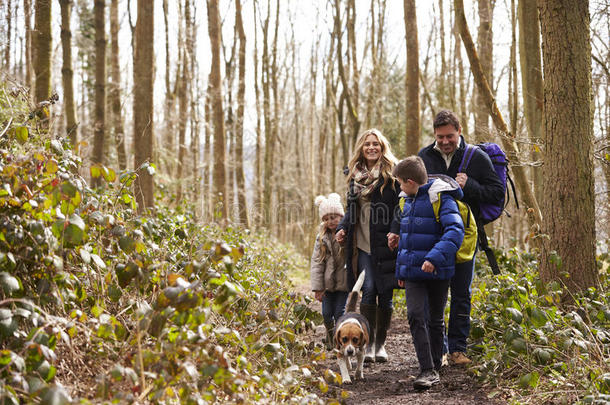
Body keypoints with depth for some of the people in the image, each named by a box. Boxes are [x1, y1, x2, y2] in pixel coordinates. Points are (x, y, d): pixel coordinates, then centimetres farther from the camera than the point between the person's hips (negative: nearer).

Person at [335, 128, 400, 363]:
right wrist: (342, 228, 8)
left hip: (385, 244, -3)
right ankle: (368, 343, -5)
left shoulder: (391, 175, -3)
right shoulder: (355, 175, 13)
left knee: (385, 293, 3)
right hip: (363, 244, 3)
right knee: (368, 290, -7)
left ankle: (381, 344, 15)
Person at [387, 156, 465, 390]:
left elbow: (455, 230, -25)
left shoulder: (441, 198, -13)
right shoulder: (409, 201, 12)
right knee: (415, 315, -10)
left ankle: (434, 368, 24)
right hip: (413, 270, 5)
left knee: (435, 320, 9)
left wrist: (435, 257, -35)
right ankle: (427, 370, -10)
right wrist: (401, 269, 23)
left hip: (436, 272, -5)